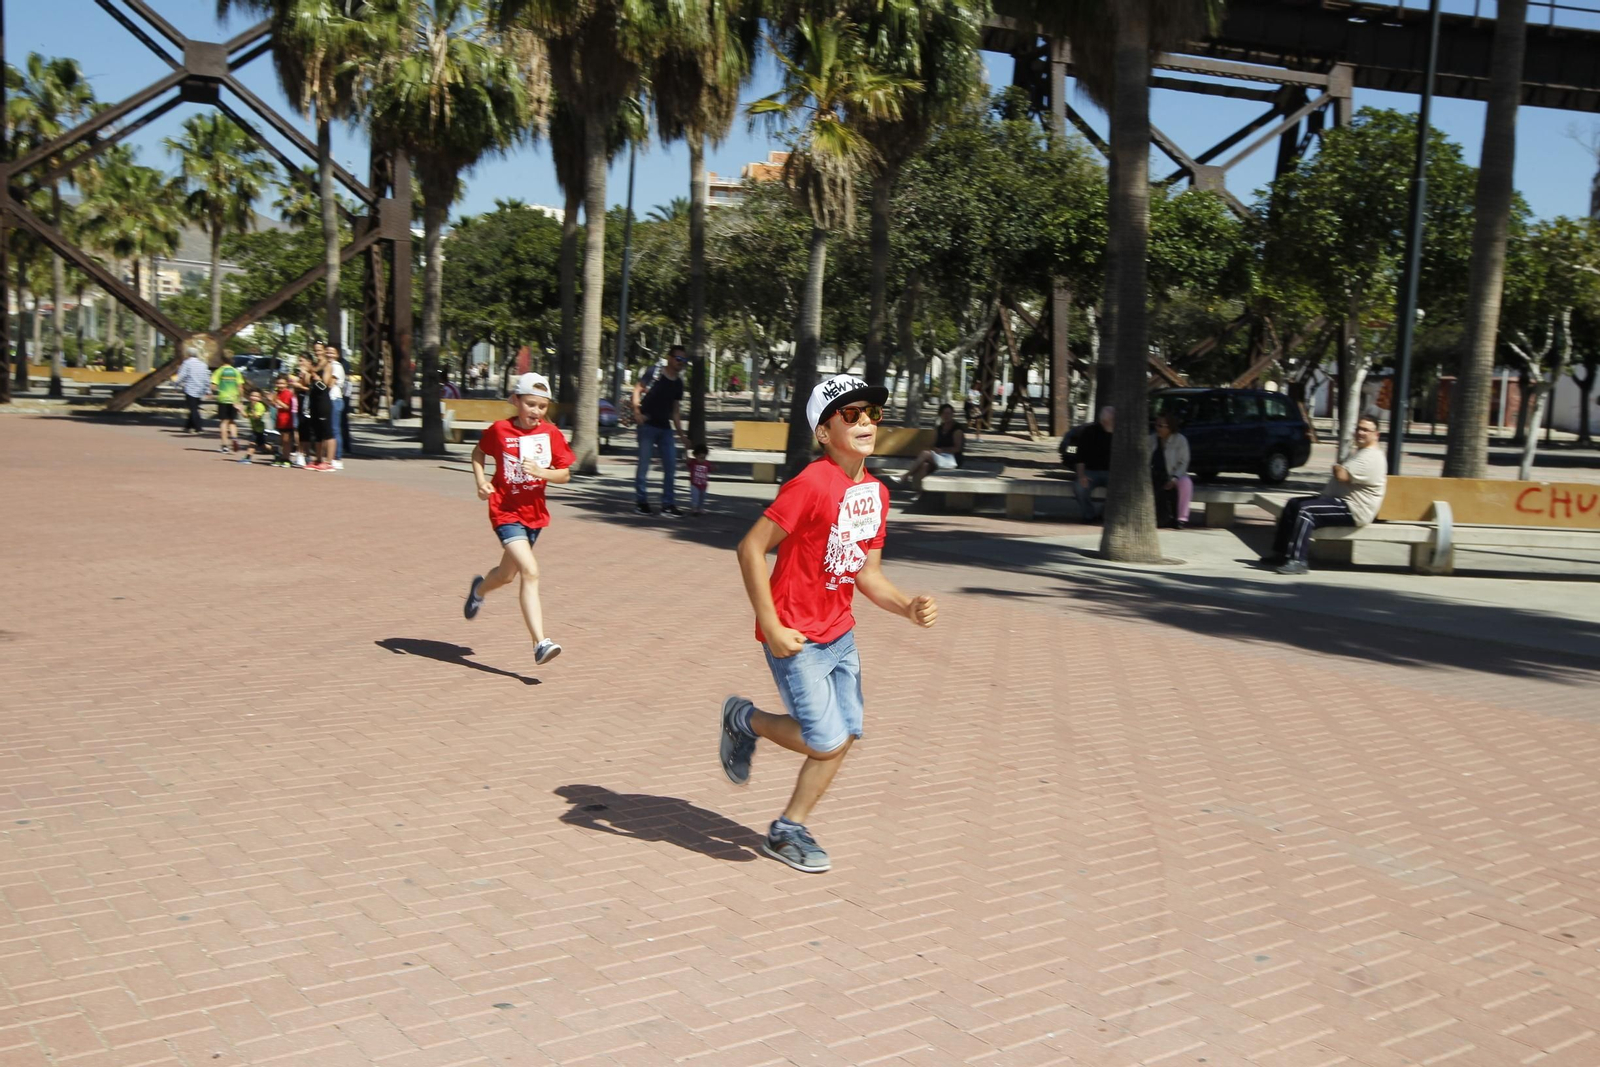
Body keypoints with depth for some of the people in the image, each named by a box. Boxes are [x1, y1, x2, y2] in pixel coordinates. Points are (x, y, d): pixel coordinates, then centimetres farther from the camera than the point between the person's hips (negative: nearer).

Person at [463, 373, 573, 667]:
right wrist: (481, 481, -5)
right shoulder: (500, 430, -7)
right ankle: (540, 643, -22)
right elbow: (478, 453, 11)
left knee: (507, 575, 20)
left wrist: (542, 472, -20)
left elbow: (565, 475, 0)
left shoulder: (551, 433, -2)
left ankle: (480, 588, 56)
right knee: (530, 572, -21)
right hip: (506, 512, -5)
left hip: (534, 513, 5)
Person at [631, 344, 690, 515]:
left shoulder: (678, 383, 14)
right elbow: (637, 390, -4)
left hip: (665, 428, 6)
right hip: (648, 425, -6)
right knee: (644, 464, -2)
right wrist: (637, 410, -20)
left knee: (671, 466, 2)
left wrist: (682, 435, 16)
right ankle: (641, 501, 10)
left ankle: (668, 504, 8)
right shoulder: (654, 373, -3)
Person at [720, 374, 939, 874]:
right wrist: (771, 627, -21)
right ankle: (744, 719, 19)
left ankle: (788, 830, 24)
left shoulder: (876, 491, 5)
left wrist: (908, 607, -6)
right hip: (796, 638, -8)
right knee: (827, 741, -8)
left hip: (840, 634, 8)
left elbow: (867, 573, 11)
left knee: (846, 734, 7)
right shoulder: (812, 484, -20)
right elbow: (751, 548, -20)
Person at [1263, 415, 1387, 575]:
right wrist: (1339, 469, 7)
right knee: (1293, 504, 7)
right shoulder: (1360, 453, 21)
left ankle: (1298, 561, -32)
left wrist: (1337, 468, -4)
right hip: (1340, 500, 12)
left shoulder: (1371, 457, -16)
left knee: (1305, 510, -28)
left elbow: (1342, 475, -26)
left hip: (1354, 510, -12)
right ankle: (1281, 553, 6)